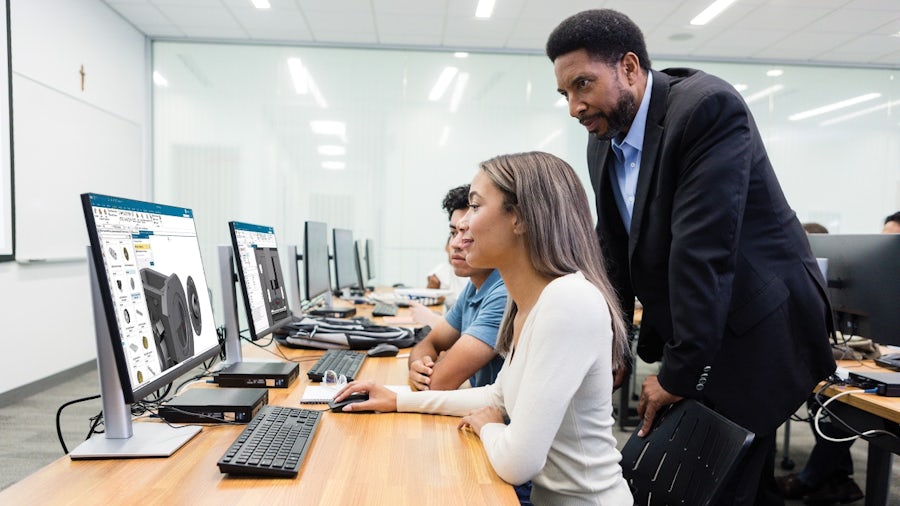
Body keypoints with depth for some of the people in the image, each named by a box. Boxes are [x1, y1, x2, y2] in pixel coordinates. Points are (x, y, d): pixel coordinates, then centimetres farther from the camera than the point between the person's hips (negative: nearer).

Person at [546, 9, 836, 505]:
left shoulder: (708, 107, -22)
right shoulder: (603, 141, 2)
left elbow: (703, 250, -27)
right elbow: (613, 251, 5)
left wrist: (679, 372, -24)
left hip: (753, 331, -7)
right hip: (685, 335, 7)